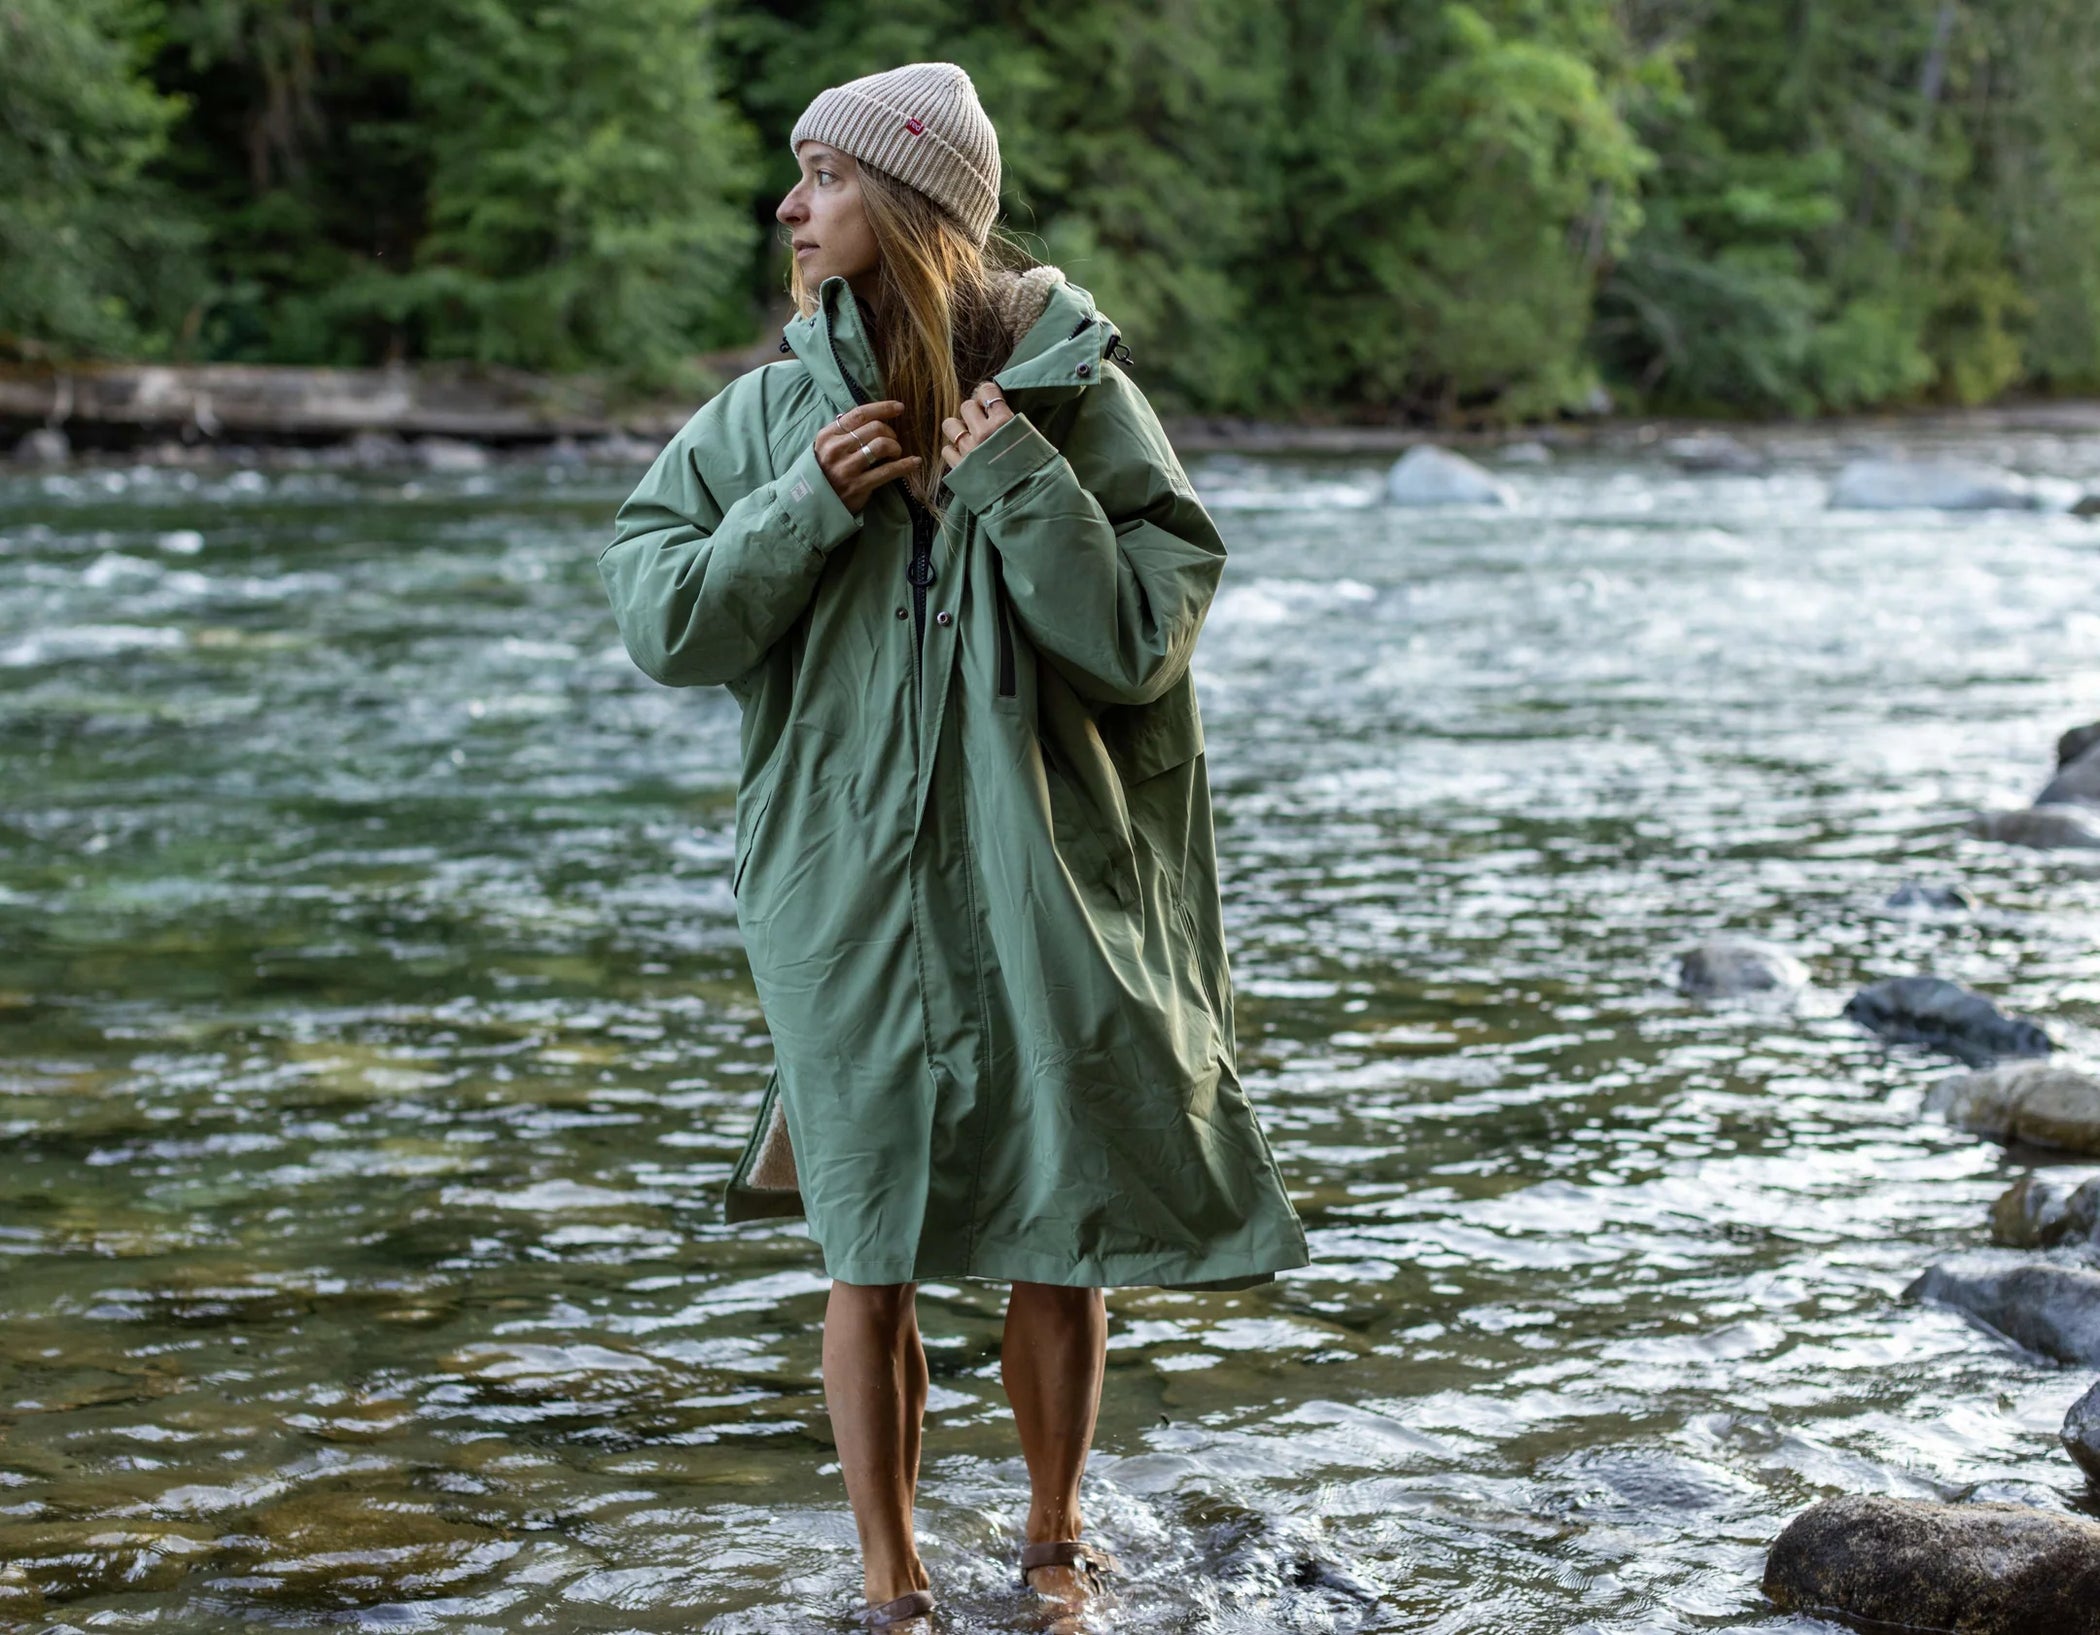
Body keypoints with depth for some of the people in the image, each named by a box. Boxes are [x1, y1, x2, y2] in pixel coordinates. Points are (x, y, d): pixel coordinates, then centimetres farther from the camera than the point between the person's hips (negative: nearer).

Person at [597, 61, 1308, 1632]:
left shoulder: (1078, 397, -4)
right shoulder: (775, 410, 2)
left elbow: (1142, 641, -8)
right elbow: (659, 619, 0)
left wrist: (1018, 482, -17)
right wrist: (807, 505, -12)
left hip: (1046, 896, 0)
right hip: (850, 898, 1)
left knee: (1059, 1248, 9)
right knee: (872, 1262, 4)